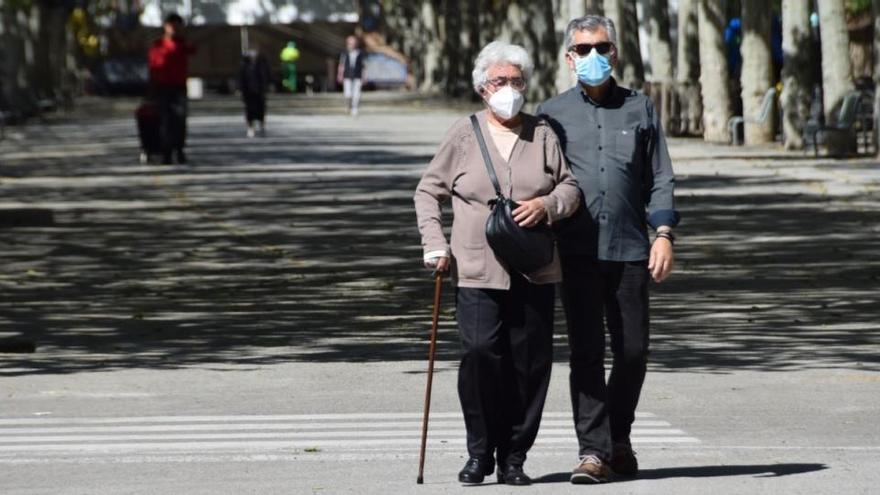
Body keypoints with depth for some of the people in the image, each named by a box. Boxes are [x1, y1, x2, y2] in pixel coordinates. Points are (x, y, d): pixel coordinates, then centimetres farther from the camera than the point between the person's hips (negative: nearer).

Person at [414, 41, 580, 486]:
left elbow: (571, 186, 12)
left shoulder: (542, 135, 10)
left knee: (529, 363, 1)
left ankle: (513, 457, 11)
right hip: (477, 270, -2)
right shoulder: (464, 135, 6)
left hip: (534, 272, 2)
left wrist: (549, 204, -10)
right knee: (479, 352, -16)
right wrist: (434, 244, -3)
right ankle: (479, 452, -2)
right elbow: (428, 191, 9)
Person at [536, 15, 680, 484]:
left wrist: (664, 234, -3)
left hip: (629, 249, 1)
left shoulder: (640, 109, 10)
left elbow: (660, 178, 9)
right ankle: (593, 450, -5)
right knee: (586, 352, -6)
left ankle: (619, 439, 24)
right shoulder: (551, 113, 7)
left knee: (633, 351, 4)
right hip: (577, 252, -1)